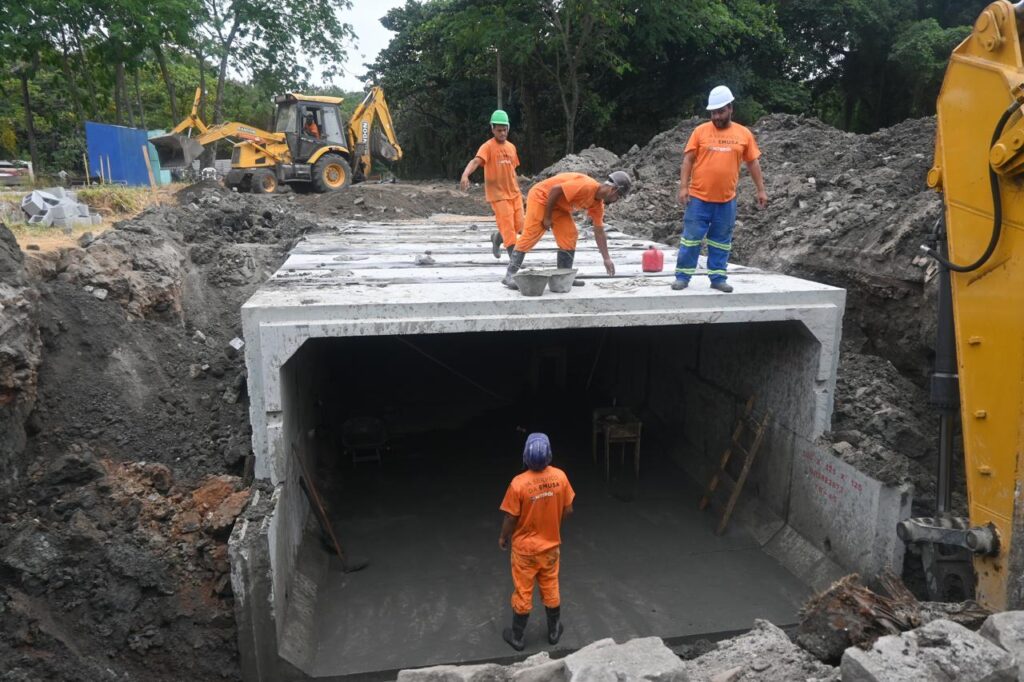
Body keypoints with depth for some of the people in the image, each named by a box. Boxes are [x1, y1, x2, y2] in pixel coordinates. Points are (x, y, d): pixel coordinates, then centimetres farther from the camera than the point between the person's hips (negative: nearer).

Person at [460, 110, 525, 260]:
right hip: (498, 195, -6)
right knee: (508, 228, -7)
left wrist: (519, 191, 19)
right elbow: (475, 161, -29)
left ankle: (497, 238, 35)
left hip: (514, 193, 6)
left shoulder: (511, 147, 9)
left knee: (518, 227, 8)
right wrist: (465, 175, -48)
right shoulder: (488, 146, -12)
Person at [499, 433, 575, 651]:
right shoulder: (560, 477, -16)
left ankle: (517, 637, 31)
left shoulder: (518, 483, -27)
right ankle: (554, 631, 39)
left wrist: (503, 537, 3)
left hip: (525, 548, -3)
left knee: (523, 593, 14)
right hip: (551, 545, 3)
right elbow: (568, 510, -4)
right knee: (551, 589, 22)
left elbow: (511, 518, -16)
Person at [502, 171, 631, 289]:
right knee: (530, 236, -14)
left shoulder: (598, 204, 0)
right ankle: (509, 276, -12)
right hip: (540, 196, -9)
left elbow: (599, 232, 7)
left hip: (558, 205, 9)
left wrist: (607, 259, 6)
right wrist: (547, 217, -21)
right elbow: (555, 189, -28)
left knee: (569, 236, 0)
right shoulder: (586, 186, -29)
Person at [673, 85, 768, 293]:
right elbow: (688, 160, -1)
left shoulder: (743, 134, 5)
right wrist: (683, 187, -10)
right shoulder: (700, 131, 0)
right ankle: (682, 277, 9)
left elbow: (753, 163, 9)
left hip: (726, 200, 2)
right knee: (691, 238, 1)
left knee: (721, 241, 8)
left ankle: (718, 278, 16)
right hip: (698, 198, -2)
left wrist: (761, 190, 7)